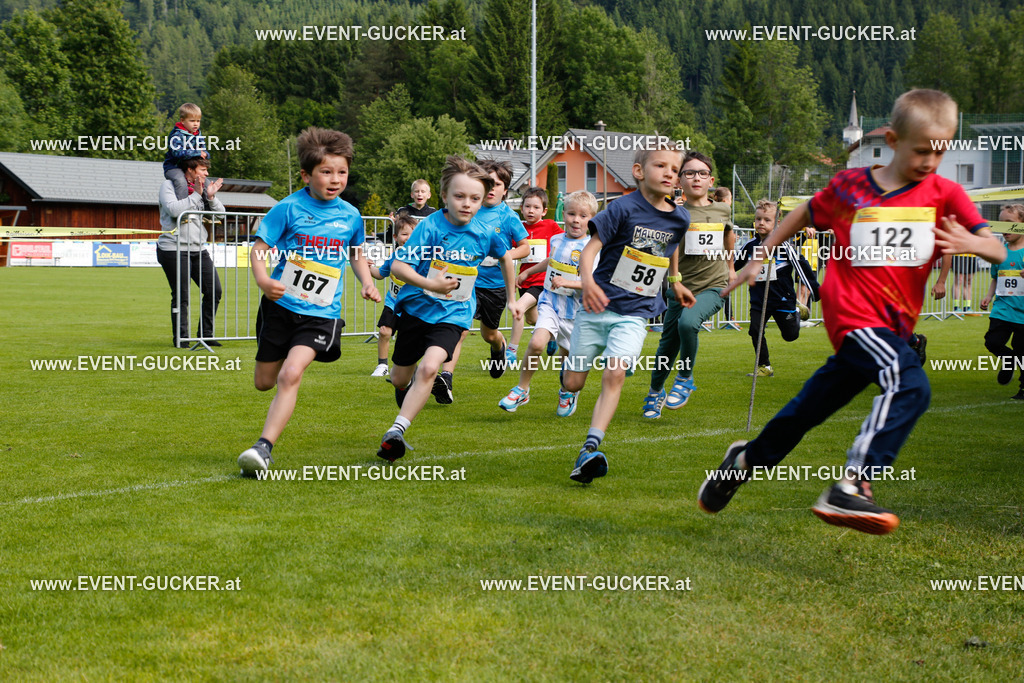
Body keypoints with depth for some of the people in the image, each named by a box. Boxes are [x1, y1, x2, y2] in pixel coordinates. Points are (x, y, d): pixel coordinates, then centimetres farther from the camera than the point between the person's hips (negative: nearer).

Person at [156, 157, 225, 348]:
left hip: (198, 249, 6)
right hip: (174, 248, -6)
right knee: (180, 296, -4)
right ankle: (181, 338, 6)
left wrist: (211, 197, -5)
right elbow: (174, 210, -19)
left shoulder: (201, 189, 17)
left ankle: (205, 334, 12)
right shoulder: (169, 186, -1)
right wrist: (196, 195, -14)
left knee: (214, 290, 1)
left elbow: (220, 213, 12)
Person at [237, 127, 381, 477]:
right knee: (264, 382, 12)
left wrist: (367, 282, 4)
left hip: (321, 313, 0)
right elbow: (258, 248, -7)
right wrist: (263, 280, -26)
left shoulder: (351, 216, 3)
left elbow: (356, 253, 22)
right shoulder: (289, 208, -7)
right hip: (281, 305, 0)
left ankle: (264, 447, -21)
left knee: (290, 374, -22)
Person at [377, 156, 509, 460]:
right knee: (401, 376, 17)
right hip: (416, 307, 0)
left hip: (453, 314, 0)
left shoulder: (485, 233, -7)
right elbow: (398, 266, -24)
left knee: (429, 367, -26)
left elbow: (504, 255, 16)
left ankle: (397, 431, -26)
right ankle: (406, 389, 56)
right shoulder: (430, 227, -18)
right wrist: (429, 283, -38)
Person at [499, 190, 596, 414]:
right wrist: (529, 271, 40)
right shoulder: (556, 240, 5)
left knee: (568, 355, 12)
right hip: (550, 301, 2)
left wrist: (566, 282, -27)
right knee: (536, 343, -20)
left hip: (574, 308, -2)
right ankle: (522, 390, -5)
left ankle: (569, 390, 42)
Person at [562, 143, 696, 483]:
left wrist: (675, 282, 36)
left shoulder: (679, 217, 3)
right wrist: (588, 281, -36)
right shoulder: (624, 208, -13)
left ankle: (590, 450, -27)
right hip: (599, 305, -2)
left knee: (615, 375, -21)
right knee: (572, 384, 5)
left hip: (635, 314, 2)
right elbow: (589, 249, -18)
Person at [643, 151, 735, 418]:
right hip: (682, 287, 0)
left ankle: (685, 379, -6)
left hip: (713, 287, 0)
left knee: (688, 322, -29)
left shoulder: (721, 211, 6)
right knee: (668, 343, 6)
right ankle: (655, 392, 34)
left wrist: (730, 267, 33)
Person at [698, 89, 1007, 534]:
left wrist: (971, 243, -26)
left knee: (815, 403, 15)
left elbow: (998, 252, -4)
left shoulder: (945, 195, 2)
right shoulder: (850, 187, -1)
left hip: (896, 325, 4)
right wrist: (758, 260, 19)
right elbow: (805, 215, 18)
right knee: (909, 384, -29)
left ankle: (747, 459, 39)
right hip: (852, 311, -4)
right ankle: (850, 487, -35)